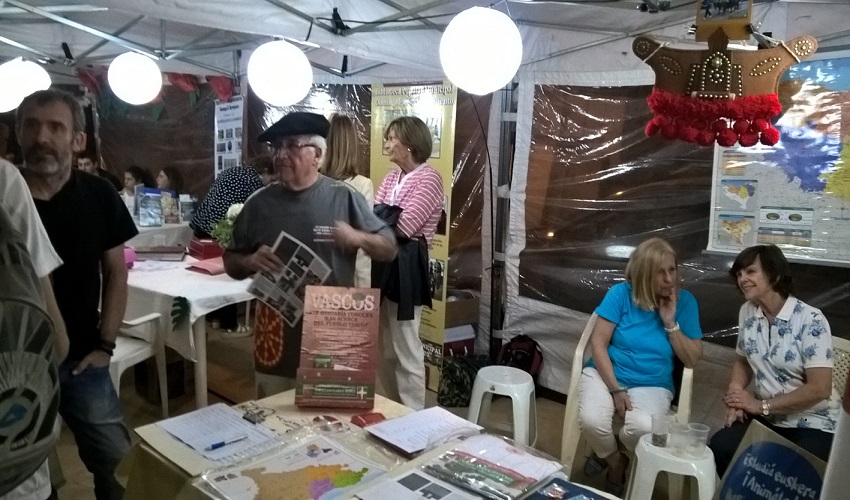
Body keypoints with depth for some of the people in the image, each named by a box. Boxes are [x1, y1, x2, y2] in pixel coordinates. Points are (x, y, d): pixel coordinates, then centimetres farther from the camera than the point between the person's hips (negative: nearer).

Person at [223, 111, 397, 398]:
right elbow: (231, 263, 10)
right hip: (277, 335, 2)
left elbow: (389, 249, 1)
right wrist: (250, 261, -12)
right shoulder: (259, 203, 2)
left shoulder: (344, 198, -3)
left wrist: (358, 238, -18)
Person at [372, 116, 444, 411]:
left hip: (406, 267, -9)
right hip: (383, 262, 9)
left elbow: (404, 225, -19)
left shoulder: (429, 178, -10)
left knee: (405, 349, 0)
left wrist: (377, 214, -6)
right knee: (382, 347, 17)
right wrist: (385, 215, -14)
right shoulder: (392, 177, 15)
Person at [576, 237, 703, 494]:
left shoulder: (684, 301, -2)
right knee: (591, 421, -31)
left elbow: (693, 359, -1)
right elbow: (598, 343, -10)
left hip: (652, 385, 1)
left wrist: (670, 323, -14)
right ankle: (616, 461, 6)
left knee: (643, 428, -32)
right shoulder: (621, 293, -9)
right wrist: (616, 389, -16)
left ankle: (607, 455, 6)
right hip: (605, 374, -1)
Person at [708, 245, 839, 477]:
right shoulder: (747, 312, 0)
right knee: (719, 448, -18)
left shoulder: (810, 319, -17)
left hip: (812, 424, -4)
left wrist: (761, 405, -17)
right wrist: (735, 392, -7)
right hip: (766, 417, 5)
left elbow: (819, 389, -19)